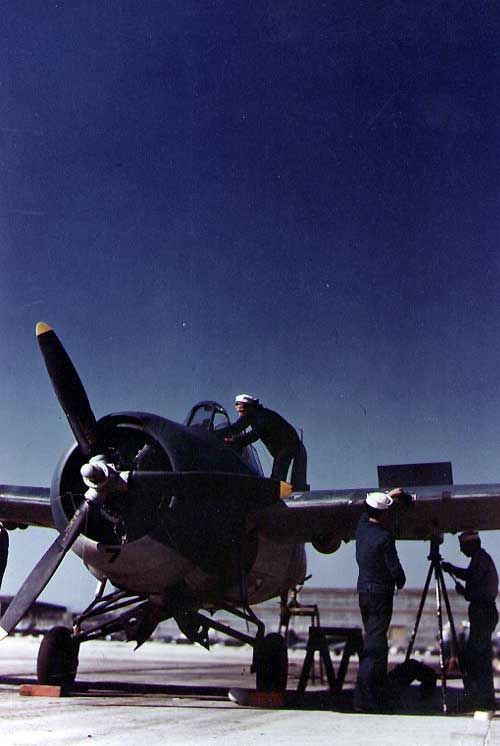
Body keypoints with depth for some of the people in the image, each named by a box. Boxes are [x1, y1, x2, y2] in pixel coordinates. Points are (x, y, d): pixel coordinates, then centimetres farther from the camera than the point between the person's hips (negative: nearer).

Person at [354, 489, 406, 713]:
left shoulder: (361, 527, 3)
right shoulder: (384, 536, -17)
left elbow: (368, 511, 26)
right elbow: (394, 567, -15)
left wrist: (388, 496, 38)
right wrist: (400, 582, 7)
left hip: (363, 591, 7)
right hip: (381, 593, -7)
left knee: (372, 639, 17)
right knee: (375, 644, -6)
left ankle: (377, 692, 25)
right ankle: (363, 698, -11)